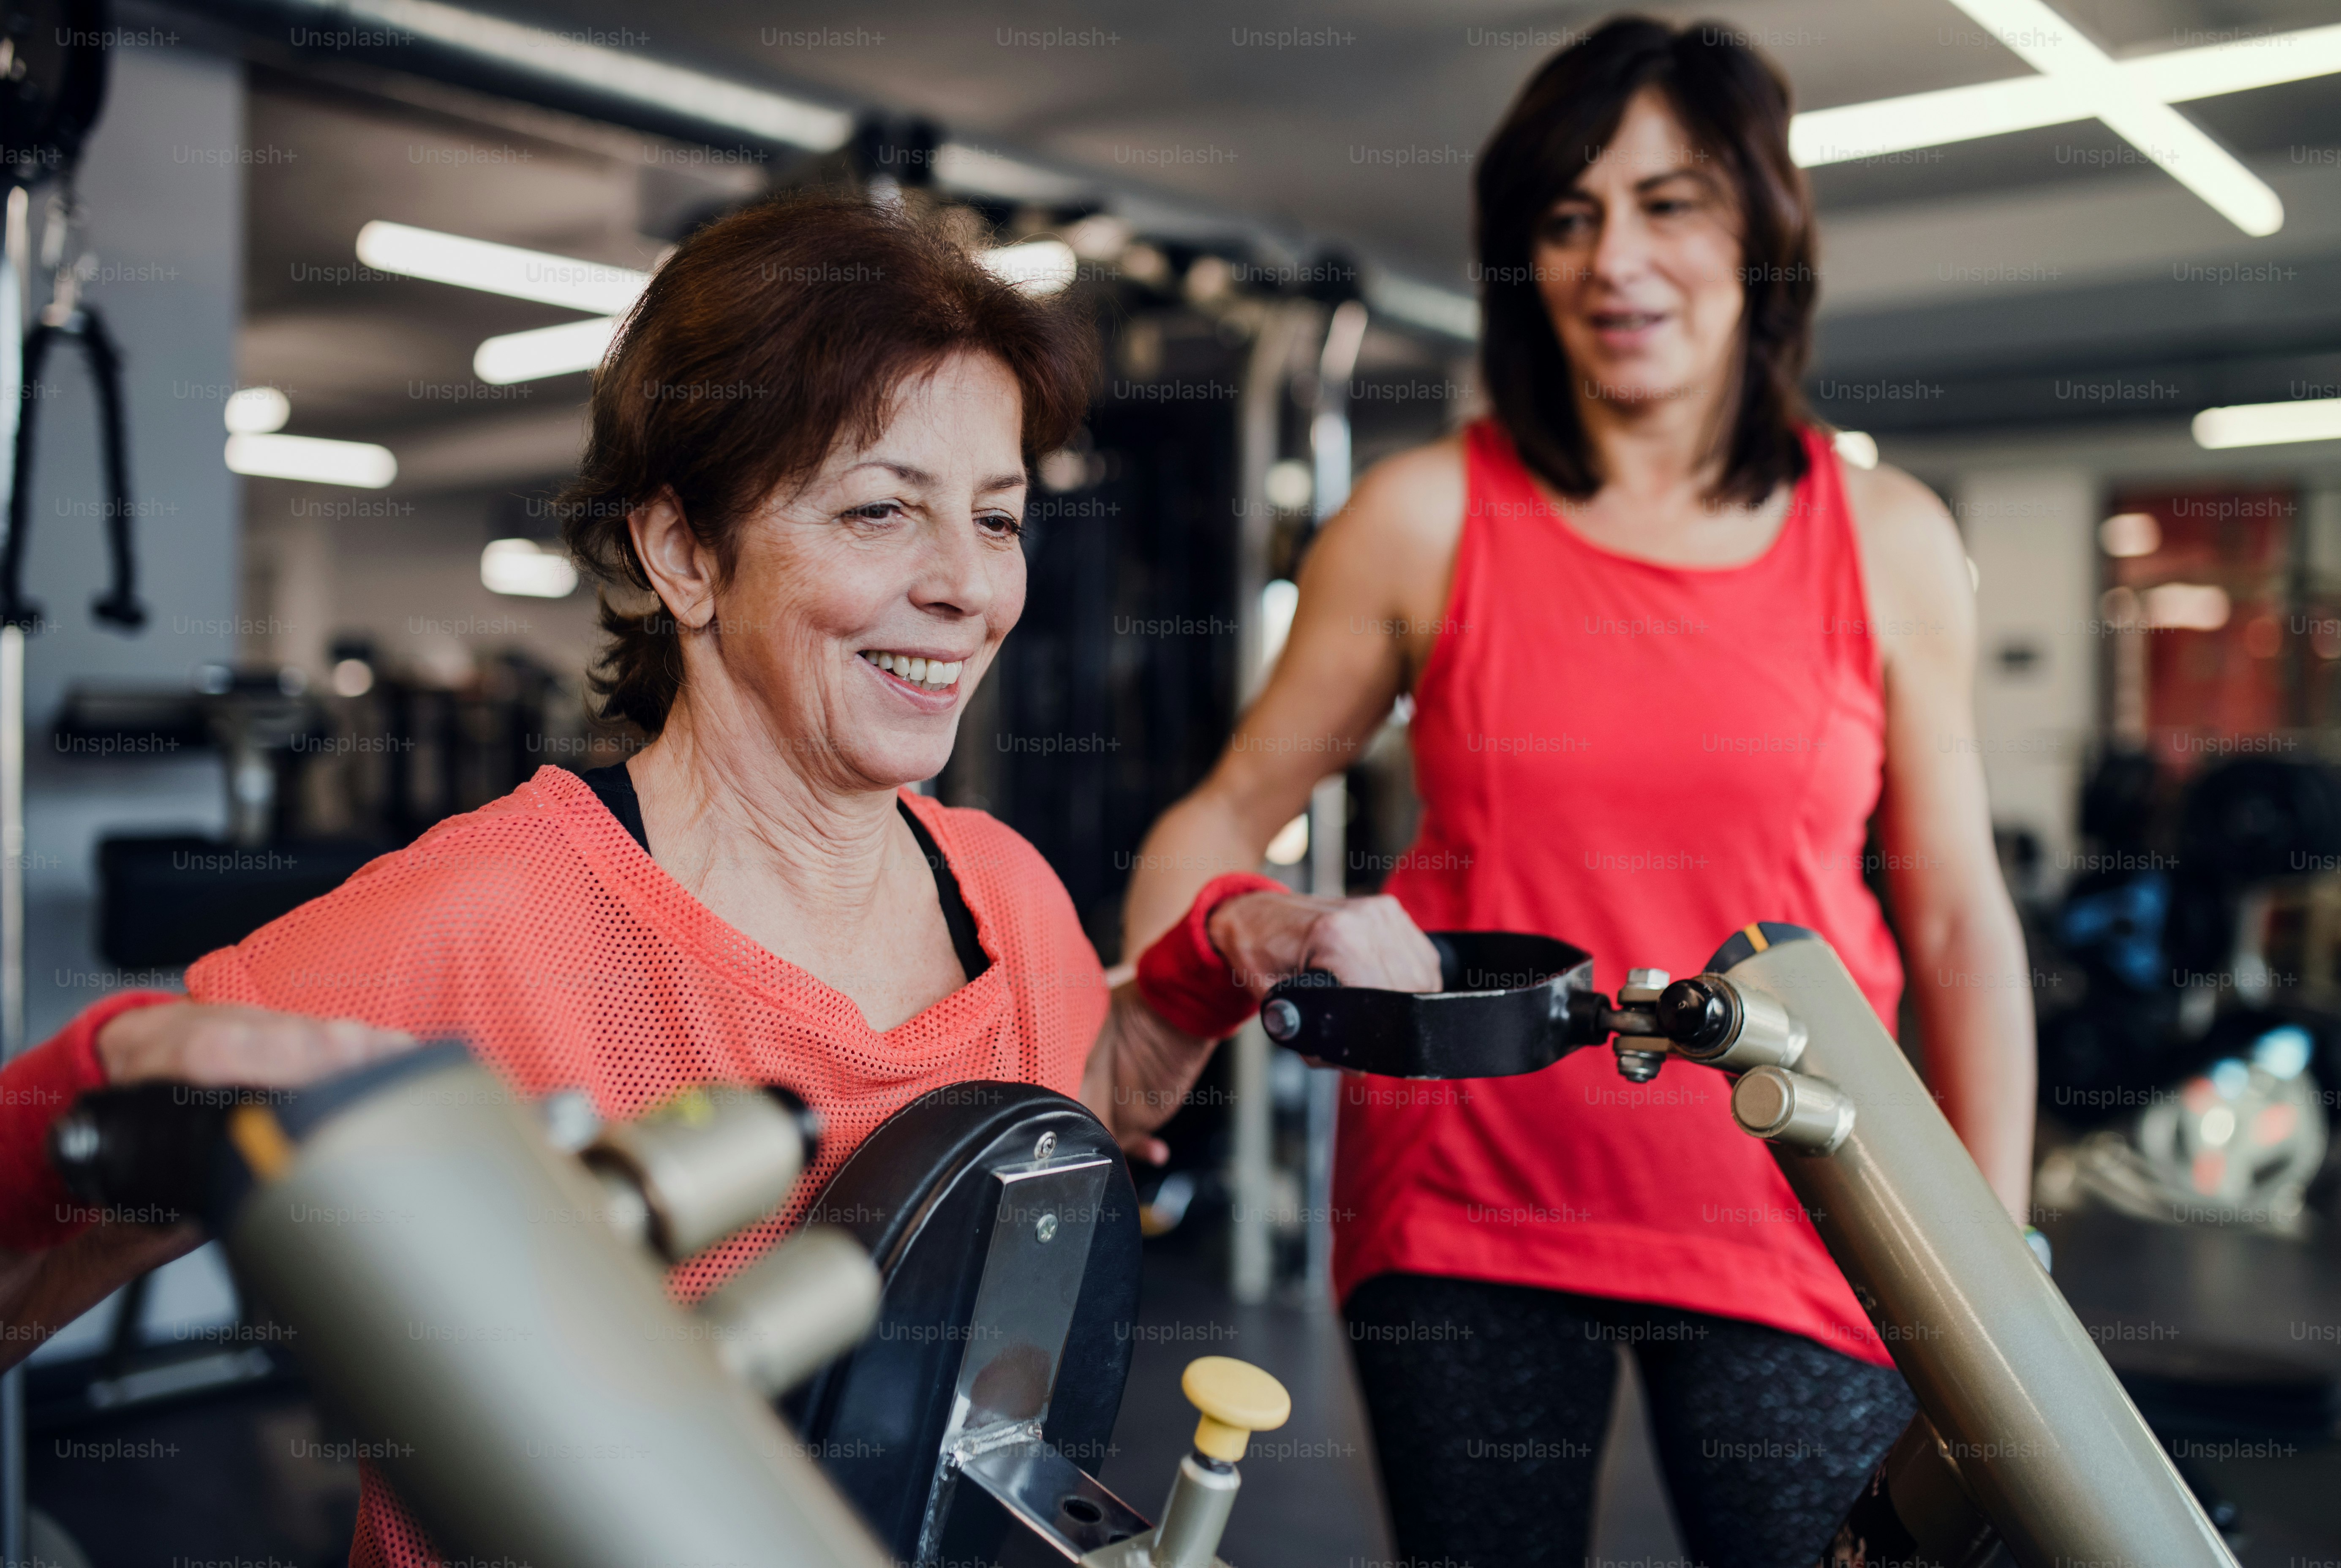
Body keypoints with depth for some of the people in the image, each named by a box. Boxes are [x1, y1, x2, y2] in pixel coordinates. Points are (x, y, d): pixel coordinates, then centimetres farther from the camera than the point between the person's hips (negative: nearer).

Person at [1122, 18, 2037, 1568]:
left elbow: (1959, 924, 3)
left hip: (1789, 1223, 1)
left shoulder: (1888, 542, 0)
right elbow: (1229, 815, 3)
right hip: (1467, 1211, 0)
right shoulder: (1426, 518, -3)